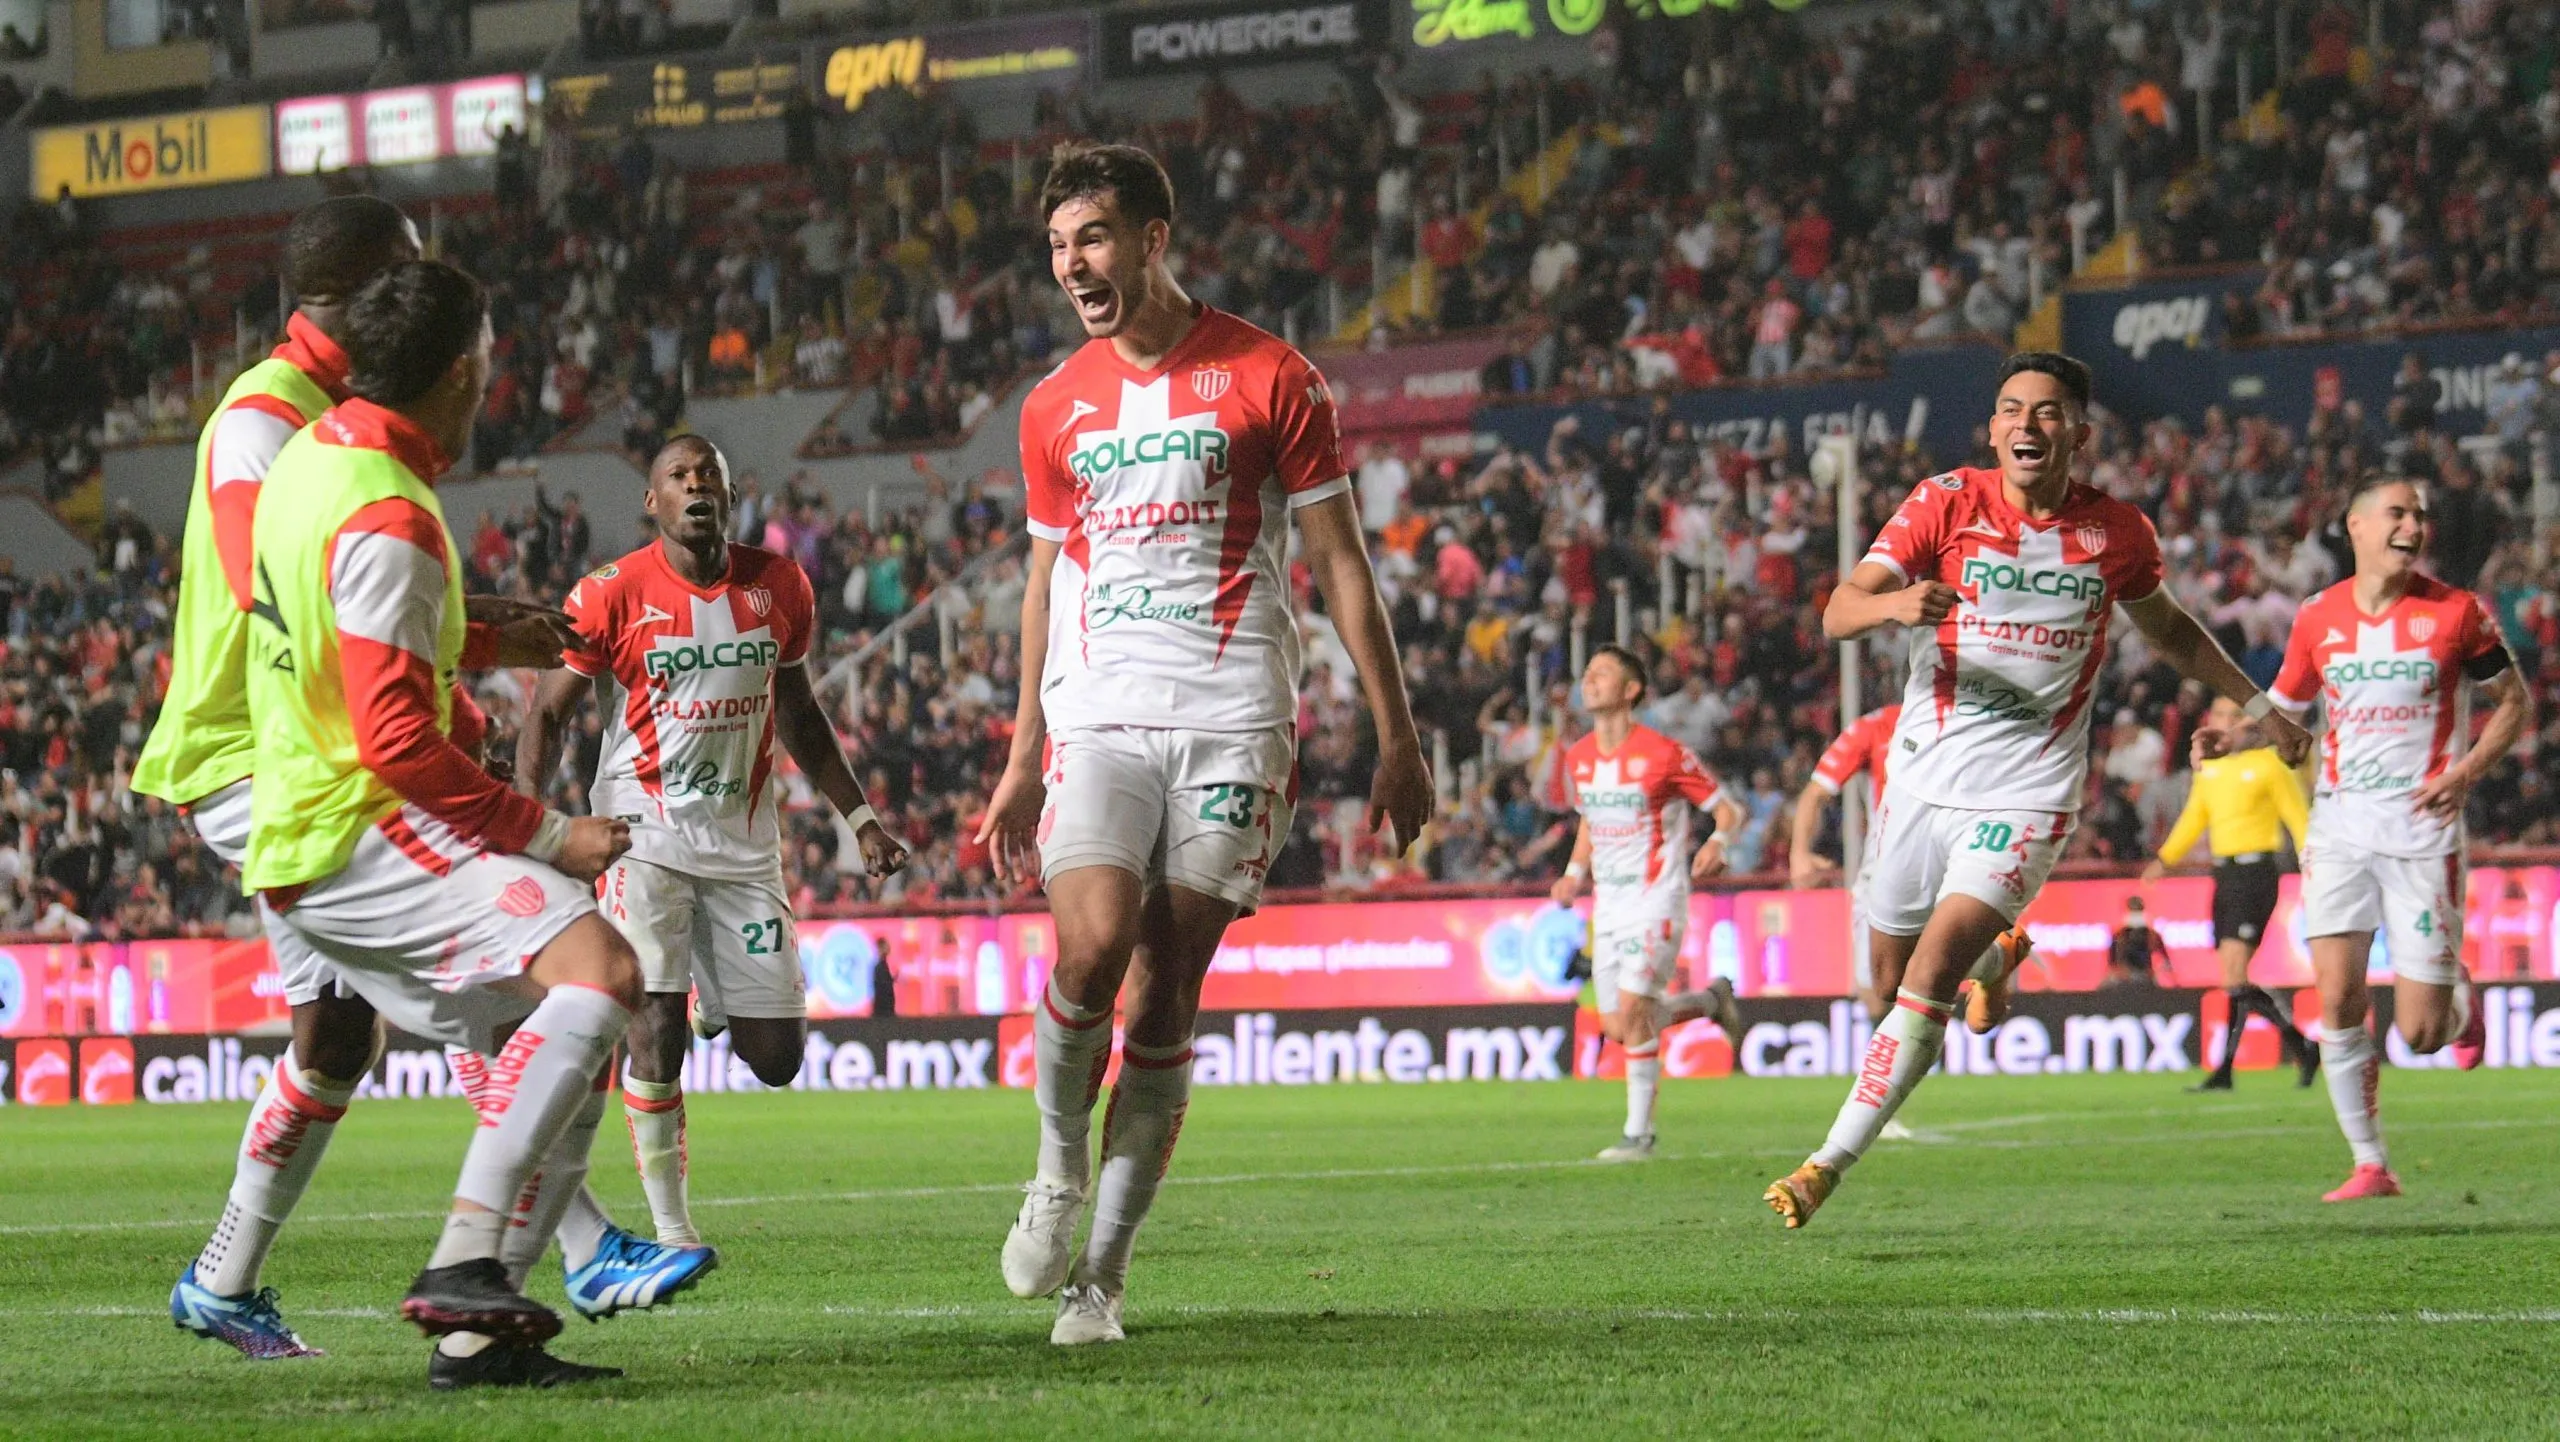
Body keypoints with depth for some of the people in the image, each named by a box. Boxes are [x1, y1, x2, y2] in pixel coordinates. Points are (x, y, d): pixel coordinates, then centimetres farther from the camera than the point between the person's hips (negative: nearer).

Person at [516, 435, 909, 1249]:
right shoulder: (616, 594, -7)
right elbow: (550, 714, -1)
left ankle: (719, 994, 36)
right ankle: (670, 1226, -2)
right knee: (655, 1029, -15)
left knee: (777, 1057, 1)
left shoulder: (778, 587, 4)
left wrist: (859, 817, 15)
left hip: (743, 840, 3)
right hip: (644, 836, -3)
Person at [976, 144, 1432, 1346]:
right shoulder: (1055, 409, 12)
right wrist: (1023, 760, 18)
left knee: (1168, 997, -4)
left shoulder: (1267, 380, 0)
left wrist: (1396, 736, -1)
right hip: (1095, 719, 2)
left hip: (1230, 720, -2)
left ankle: (1103, 1271, 2)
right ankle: (1060, 1175, 5)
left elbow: (1339, 562, 2)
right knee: (1094, 947, -20)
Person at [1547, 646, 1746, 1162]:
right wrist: (1574, 875, 7)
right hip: (1607, 906, 7)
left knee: (1632, 1012, -17)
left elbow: (1729, 810, -6)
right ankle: (1712, 999, 30)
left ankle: (1639, 1133, -4)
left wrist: (1717, 843, -28)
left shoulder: (1663, 754, -13)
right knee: (1618, 1028, 4)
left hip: (1656, 901, -7)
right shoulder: (1579, 757, 7)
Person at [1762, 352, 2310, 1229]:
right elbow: (1837, 614, -13)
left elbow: (2168, 630, 22)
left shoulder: (2118, 533, 0)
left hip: (2027, 793, -2)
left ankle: (1831, 1164, -12)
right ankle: (1993, 958, 47)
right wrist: (1892, 602, -35)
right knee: (1894, 980, 12)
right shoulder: (1946, 503, -5)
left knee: (1930, 976, -17)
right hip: (1923, 781, 2)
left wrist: (2257, 705, 26)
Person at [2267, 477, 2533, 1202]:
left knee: (2420, 1034, -4)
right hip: (2339, 824, 2)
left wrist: (2466, 773, -11)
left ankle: (2459, 999, 34)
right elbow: (2285, 706, 16)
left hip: (2422, 827, -2)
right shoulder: (2318, 618, 3)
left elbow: (2514, 702, 5)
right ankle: (2370, 1165, 2)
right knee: (2338, 998, -10)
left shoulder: (2457, 611, -3)